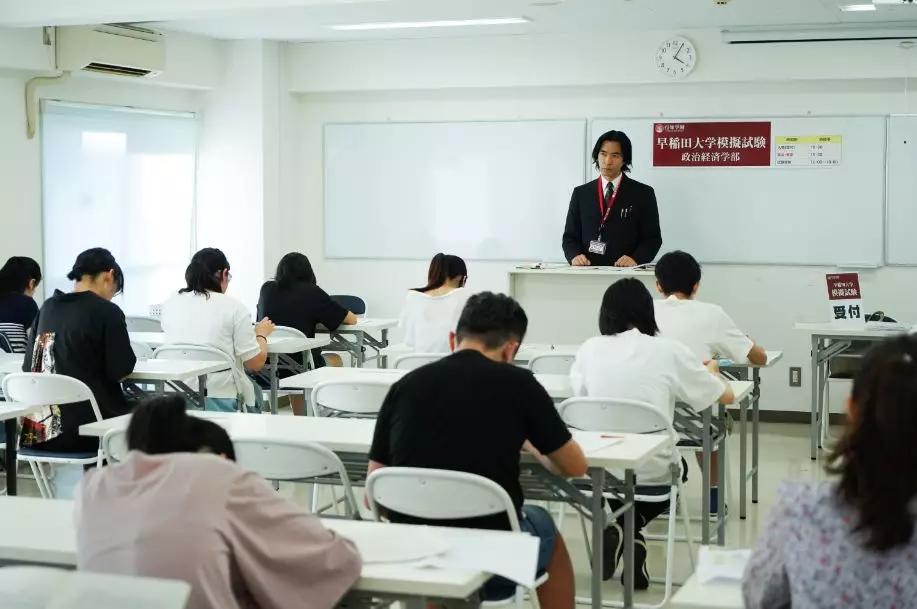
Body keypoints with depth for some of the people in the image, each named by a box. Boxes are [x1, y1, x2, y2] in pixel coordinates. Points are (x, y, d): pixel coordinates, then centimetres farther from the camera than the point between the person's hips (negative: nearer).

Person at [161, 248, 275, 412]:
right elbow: (255, 363, -4)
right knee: (254, 390, 30)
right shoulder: (234, 307, -7)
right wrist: (262, 334, 17)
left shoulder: (169, 305, 6)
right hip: (221, 400, -4)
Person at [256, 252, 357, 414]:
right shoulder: (311, 292, -8)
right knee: (336, 359, 28)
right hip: (302, 367, -4)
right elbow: (351, 319, -2)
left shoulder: (267, 289, 3)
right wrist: (319, 315, 16)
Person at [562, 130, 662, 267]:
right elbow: (570, 236, 14)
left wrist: (635, 259, -13)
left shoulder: (643, 194, 8)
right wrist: (575, 256, -7)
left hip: (627, 272, -2)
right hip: (589, 272, 2)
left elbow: (653, 238, 5)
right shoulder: (581, 193, 14)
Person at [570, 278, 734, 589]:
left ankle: (621, 531, 10)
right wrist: (711, 372, 25)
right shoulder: (670, 351, -9)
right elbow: (727, 396, 2)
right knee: (675, 467, 33)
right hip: (650, 472, -2)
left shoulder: (589, 349, -3)